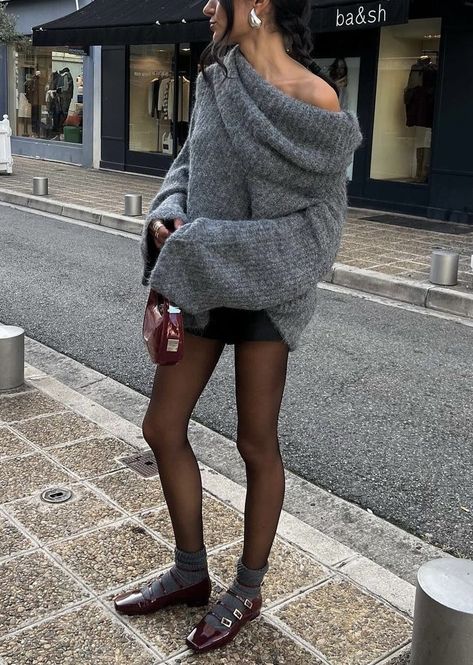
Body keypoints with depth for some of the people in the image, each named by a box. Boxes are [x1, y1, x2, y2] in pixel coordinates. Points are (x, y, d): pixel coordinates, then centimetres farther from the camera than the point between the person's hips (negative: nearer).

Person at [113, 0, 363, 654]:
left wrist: (207, 245, -20)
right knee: (163, 428, 11)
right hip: (201, 285, 7)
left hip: (267, 291, -7)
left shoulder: (313, 97, -14)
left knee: (257, 444, 7)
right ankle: (191, 571, 33)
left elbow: (320, 220, -14)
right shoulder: (216, 80, 5)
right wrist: (167, 214, -6)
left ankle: (249, 589, 31)